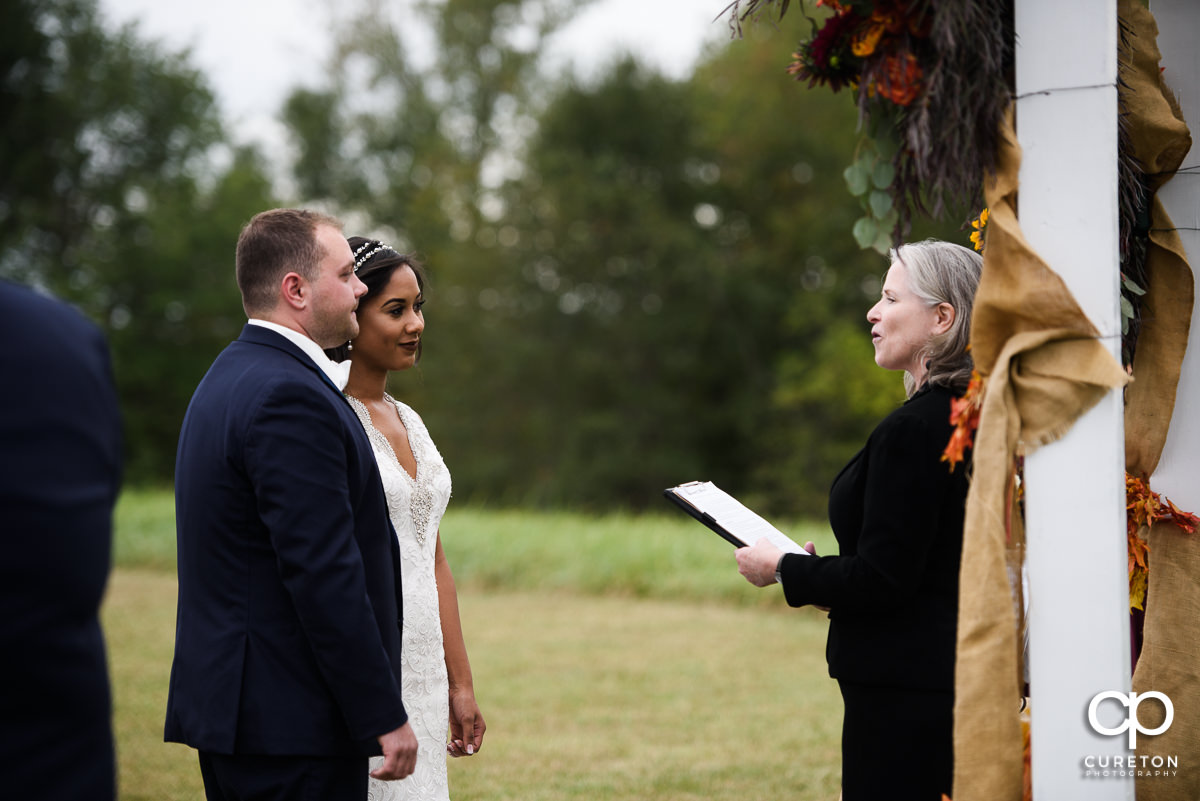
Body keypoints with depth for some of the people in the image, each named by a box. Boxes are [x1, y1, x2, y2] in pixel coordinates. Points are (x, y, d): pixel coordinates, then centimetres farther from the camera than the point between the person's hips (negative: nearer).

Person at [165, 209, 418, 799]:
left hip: (230, 702, 10)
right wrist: (383, 717, -18)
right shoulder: (289, 397, -17)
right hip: (290, 721, -10)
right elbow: (324, 575, -22)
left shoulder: (229, 379, 16)